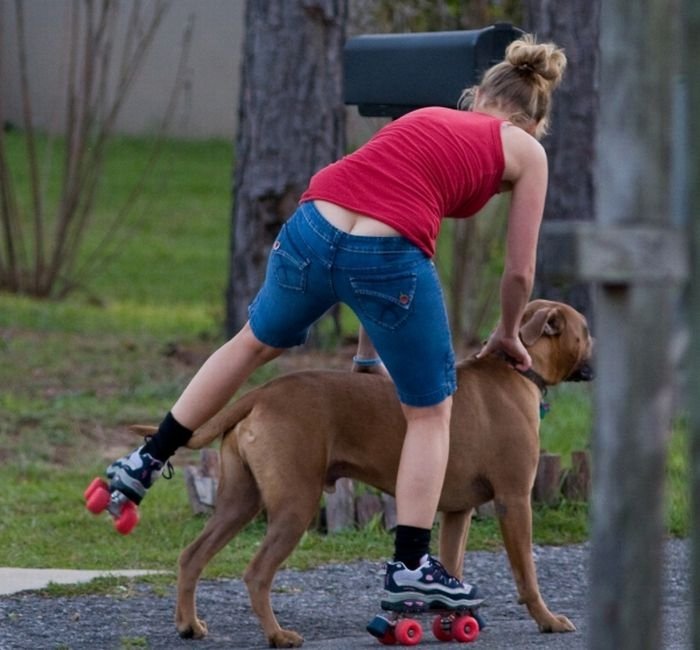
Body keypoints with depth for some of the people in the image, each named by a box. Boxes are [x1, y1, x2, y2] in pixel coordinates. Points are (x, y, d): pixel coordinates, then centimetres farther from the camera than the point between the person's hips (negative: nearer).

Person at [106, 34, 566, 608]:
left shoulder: (426, 120, 31)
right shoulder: (526, 150, 16)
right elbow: (520, 272, 15)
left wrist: (369, 353, 37)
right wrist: (508, 335, 36)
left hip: (315, 225, 5)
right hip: (387, 253, -5)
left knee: (255, 344, 30)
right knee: (430, 411, 13)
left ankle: (145, 463, 40)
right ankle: (412, 565, 8)